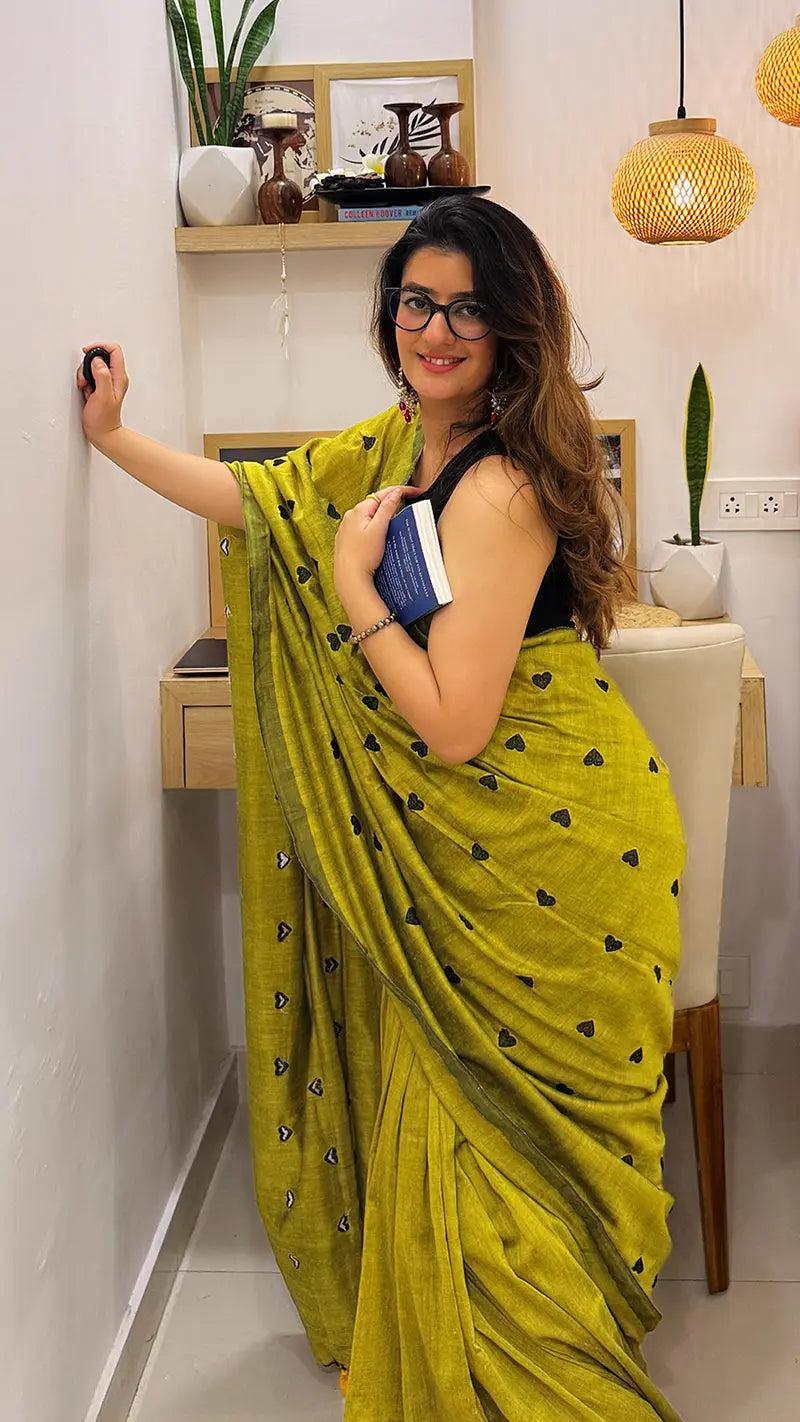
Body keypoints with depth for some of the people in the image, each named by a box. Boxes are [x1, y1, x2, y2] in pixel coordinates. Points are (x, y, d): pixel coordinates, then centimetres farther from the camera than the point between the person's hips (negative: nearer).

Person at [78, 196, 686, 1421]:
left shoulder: (500, 490, -23)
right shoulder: (397, 445, 5)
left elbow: (451, 725, -25)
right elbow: (256, 499, 20)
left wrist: (352, 583, -18)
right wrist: (113, 435, 20)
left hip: (541, 857, -8)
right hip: (455, 849, 8)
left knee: (489, 1114, 5)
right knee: (437, 1086, 20)